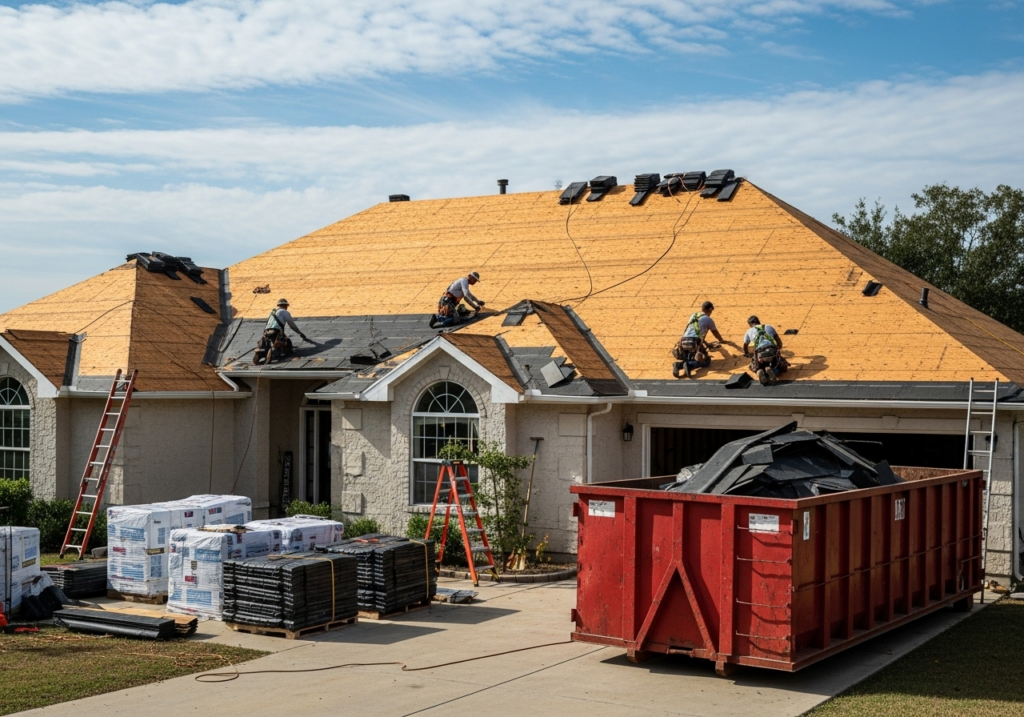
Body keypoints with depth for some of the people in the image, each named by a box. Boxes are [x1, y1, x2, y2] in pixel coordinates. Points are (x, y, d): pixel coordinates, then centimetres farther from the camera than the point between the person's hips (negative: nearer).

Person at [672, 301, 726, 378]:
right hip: (695, 342, -5)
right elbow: (715, 333, 30)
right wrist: (722, 340, 52)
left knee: (689, 359, 28)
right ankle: (689, 365, -22)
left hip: (683, 342, 5)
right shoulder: (708, 319, 13)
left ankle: (679, 365, -8)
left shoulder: (693, 316, 29)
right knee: (706, 361, 6)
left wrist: (703, 341, 61)